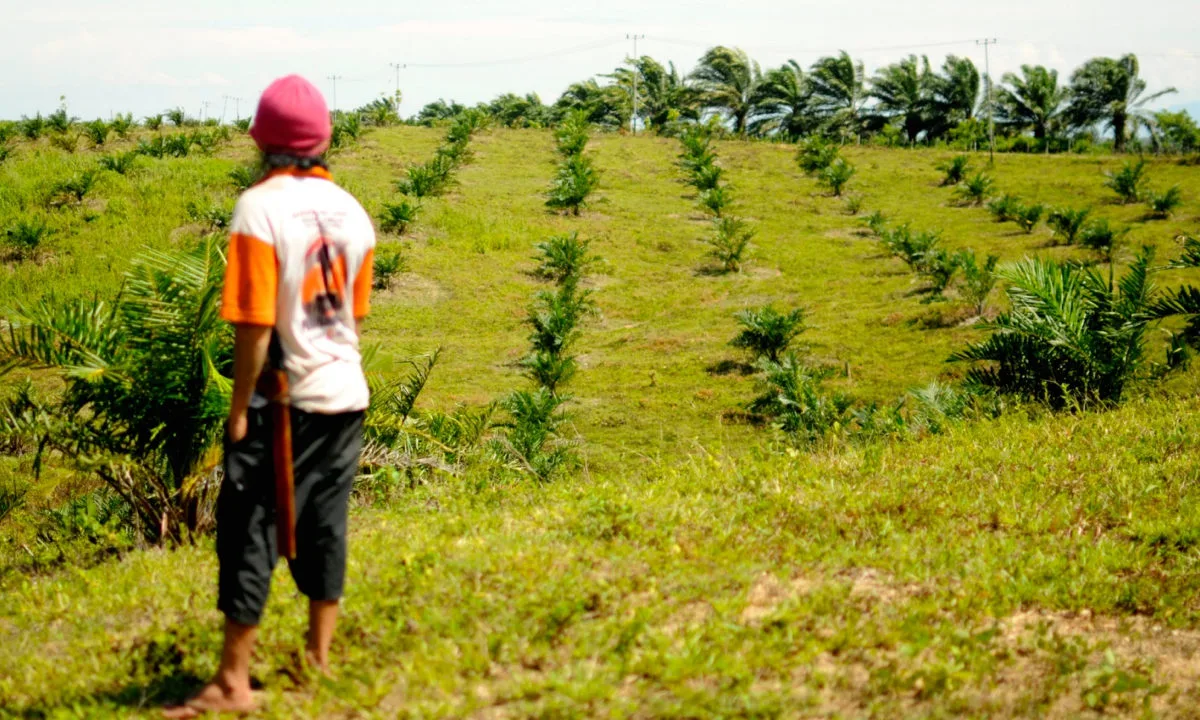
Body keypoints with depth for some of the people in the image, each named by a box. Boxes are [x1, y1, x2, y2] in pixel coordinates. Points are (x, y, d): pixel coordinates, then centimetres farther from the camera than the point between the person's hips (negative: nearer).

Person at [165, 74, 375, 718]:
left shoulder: (260, 208, -14)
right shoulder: (351, 210, 5)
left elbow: (254, 324, -17)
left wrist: (239, 407, -10)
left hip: (280, 399, -6)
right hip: (345, 393, 6)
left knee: (249, 527, -2)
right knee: (324, 522, 15)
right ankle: (319, 656, 26)